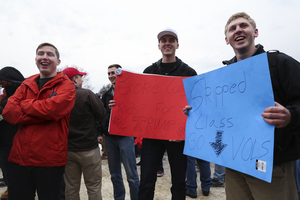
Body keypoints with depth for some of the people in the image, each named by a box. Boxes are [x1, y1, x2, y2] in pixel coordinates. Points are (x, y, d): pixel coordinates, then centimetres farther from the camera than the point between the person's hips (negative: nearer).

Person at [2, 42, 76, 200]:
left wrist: (24, 104, -5)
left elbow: (53, 108, -22)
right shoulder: (26, 84, 12)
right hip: (18, 157, 5)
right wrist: (42, 114, -15)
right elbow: (8, 111, -1)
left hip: (50, 160, -4)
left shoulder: (66, 85, -3)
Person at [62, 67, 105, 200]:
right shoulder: (87, 94, -15)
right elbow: (101, 114, -8)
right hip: (88, 149, -5)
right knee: (94, 187, 8)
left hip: (67, 149, 5)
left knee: (71, 187, 16)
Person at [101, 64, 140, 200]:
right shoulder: (106, 95, 14)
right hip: (109, 137, 6)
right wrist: (100, 133, 11)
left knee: (131, 174, -1)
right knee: (114, 173, 15)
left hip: (125, 136, -5)